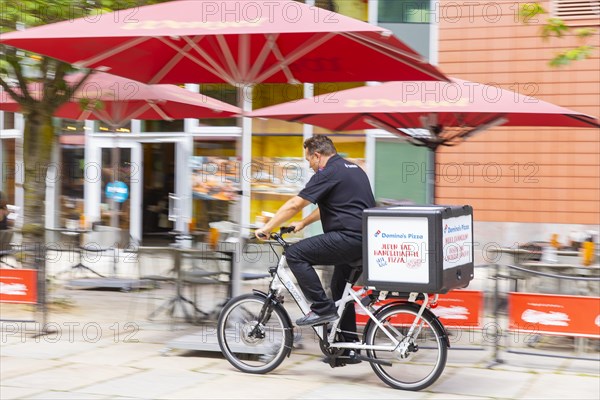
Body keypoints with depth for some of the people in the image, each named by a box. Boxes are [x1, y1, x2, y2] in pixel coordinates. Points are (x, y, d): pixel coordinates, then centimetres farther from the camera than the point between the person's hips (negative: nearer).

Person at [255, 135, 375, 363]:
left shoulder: (328, 173, -8)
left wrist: (267, 228, -1)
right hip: (365, 240, 10)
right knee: (340, 289, 21)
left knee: (295, 254, -8)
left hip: (348, 237, -10)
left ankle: (322, 308, -8)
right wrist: (302, 224, 35)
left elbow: (295, 204, -9)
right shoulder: (352, 169, 22)